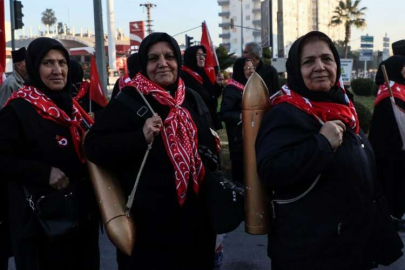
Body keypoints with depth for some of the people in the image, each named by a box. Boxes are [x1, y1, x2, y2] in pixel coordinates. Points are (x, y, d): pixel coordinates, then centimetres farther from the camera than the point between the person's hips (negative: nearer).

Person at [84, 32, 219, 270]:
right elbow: (94, 147, -15)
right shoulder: (128, 101, -8)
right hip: (149, 219, -5)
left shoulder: (193, 100, 10)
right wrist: (141, 137, -26)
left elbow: (209, 148, 23)